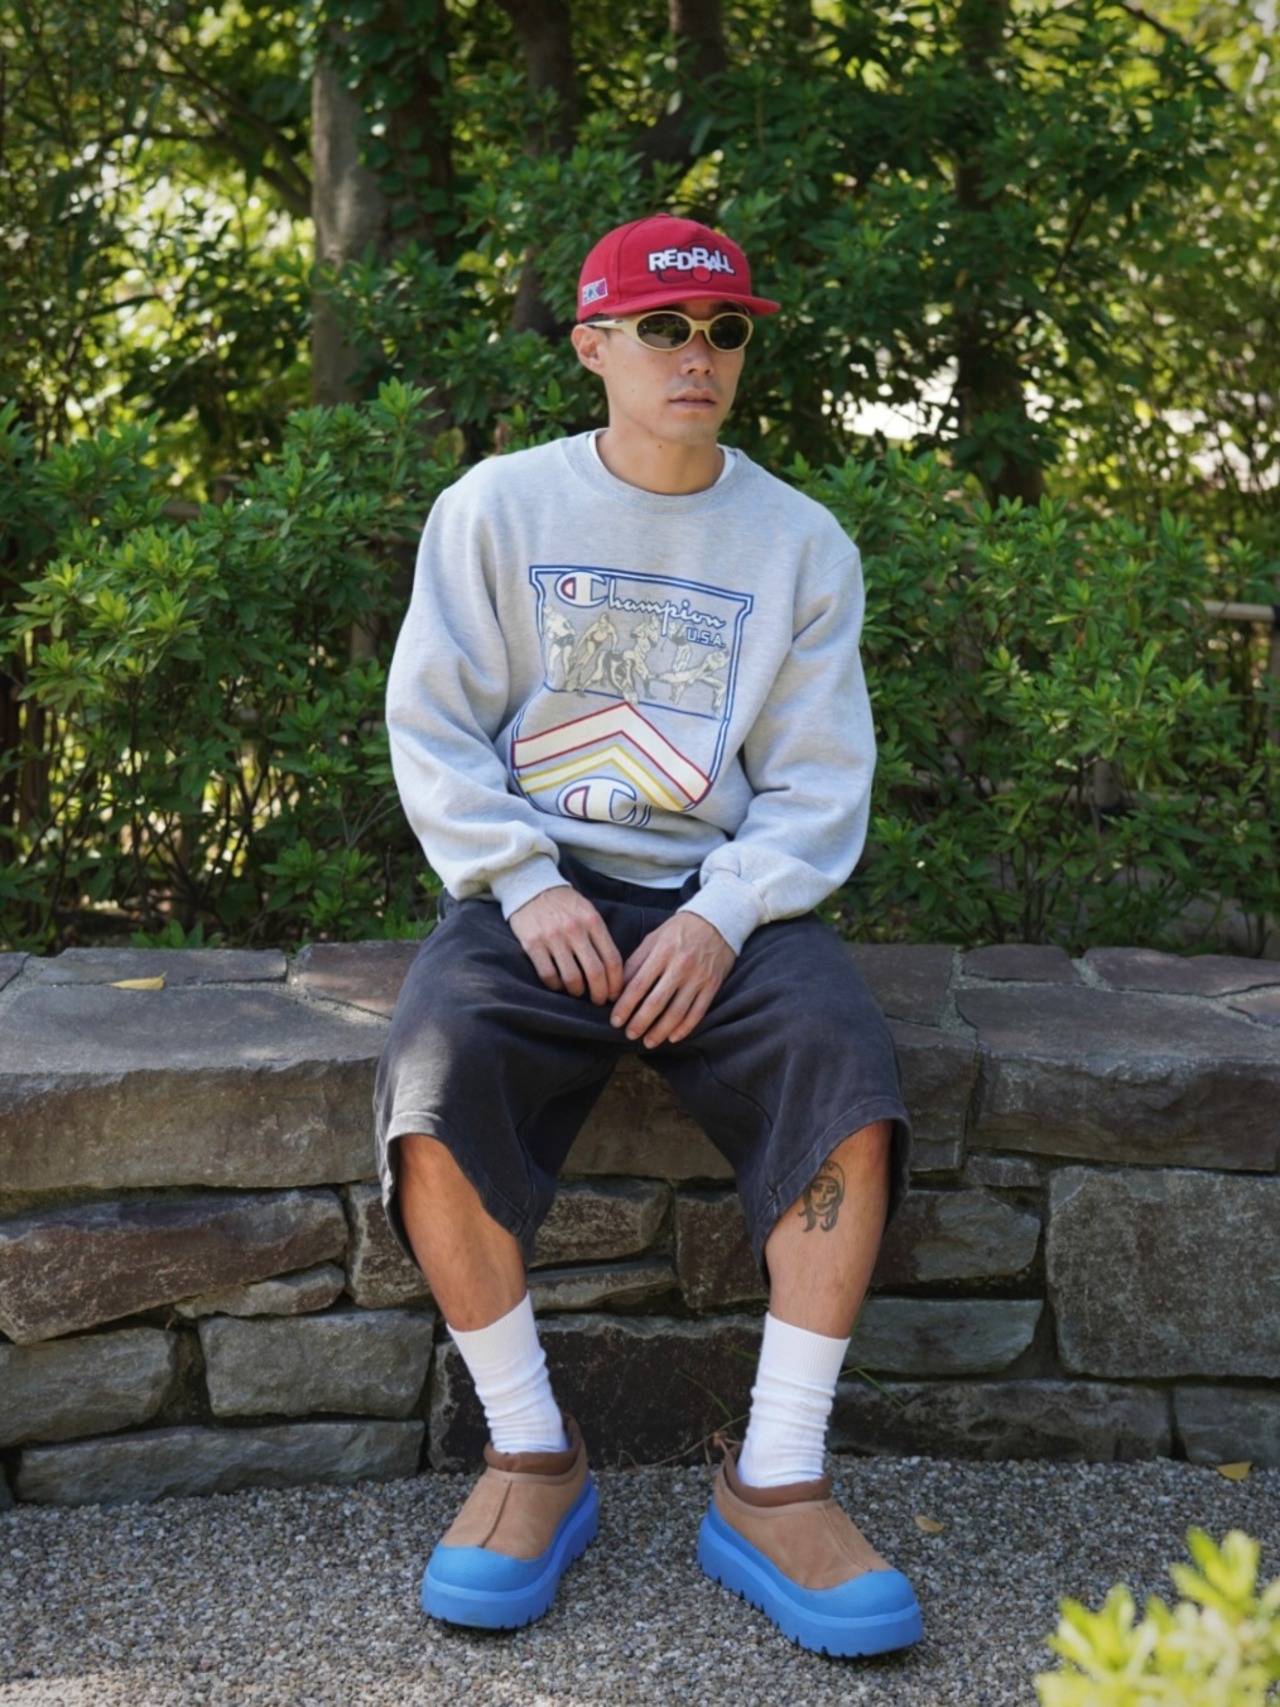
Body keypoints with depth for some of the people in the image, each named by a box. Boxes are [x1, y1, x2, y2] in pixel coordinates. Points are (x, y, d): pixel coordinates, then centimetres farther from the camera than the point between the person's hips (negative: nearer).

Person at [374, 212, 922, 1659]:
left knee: (848, 1079, -29)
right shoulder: (496, 509, 5)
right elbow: (432, 728, 2)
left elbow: (819, 781, 4)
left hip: (726, 894, 1)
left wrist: (723, 916, -13)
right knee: (435, 1086, -31)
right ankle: (533, 1459, -12)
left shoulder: (801, 544, 8)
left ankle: (772, 1488, -19)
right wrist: (530, 888, -13)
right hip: (529, 886, -1)